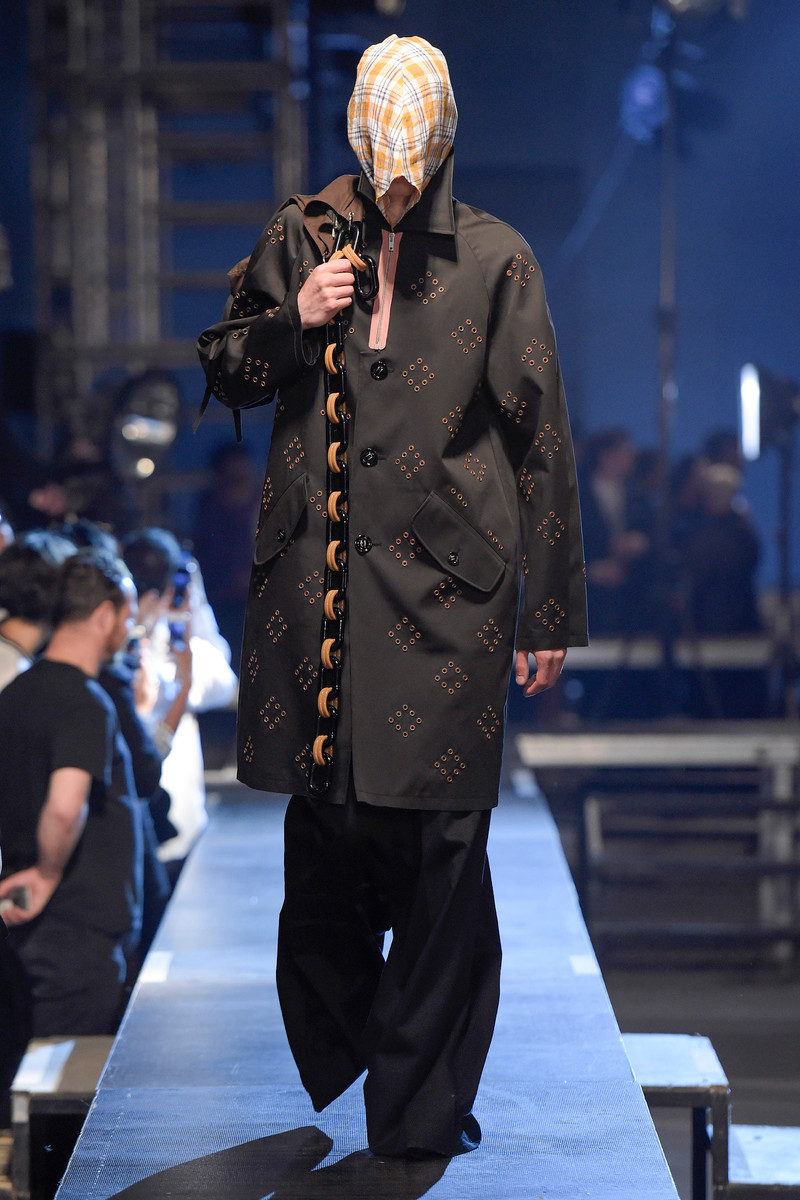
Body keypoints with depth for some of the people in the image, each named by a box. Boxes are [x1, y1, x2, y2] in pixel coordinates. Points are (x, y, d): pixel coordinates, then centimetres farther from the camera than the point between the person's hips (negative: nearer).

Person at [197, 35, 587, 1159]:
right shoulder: (300, 237, 8)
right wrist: (294, 321, -5)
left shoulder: (494, 260, 1)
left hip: (445, 592, -2)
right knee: (326, 833, 9)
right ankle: (333, 1053, 32)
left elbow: (540, 435, 3)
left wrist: (551, 610, 1)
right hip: (315, 579, 2)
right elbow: (226, 371, 17)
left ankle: (425, 1105, 9)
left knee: (440, 851, -3)